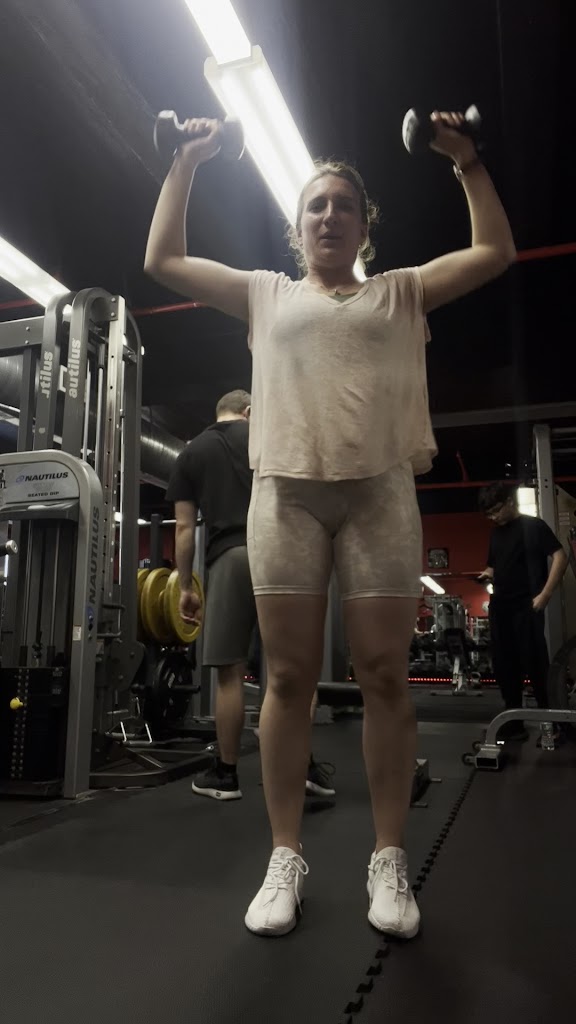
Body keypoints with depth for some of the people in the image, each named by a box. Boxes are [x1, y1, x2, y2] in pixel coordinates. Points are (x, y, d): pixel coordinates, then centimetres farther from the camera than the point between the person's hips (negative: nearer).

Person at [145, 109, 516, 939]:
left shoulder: (401, 292, 21)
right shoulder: (265, 294, 22)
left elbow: (496, 252, 18)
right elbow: (163, 259, 22)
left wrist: (467, 161, 18)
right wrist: (187, 165, 22)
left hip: (380, 490, 0)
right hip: (286, 491, 1)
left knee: (384, 674, -2)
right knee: (288, 677, -1)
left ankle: (389, 860, 9)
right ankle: (286, 857, 10)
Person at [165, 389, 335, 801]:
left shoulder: (191, 453, 17)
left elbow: (185, 528, 11)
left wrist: (186, 586, 15)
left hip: (229, 558, 0)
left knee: (231, 672, 4)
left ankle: (226, 774, 13)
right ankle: (304, 763, 9)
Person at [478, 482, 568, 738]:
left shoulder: (533, 526, -1)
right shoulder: (495, 535, 17)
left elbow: (560, 558, -7)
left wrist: (544, 595, -15)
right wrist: (488, 574, 1)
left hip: (527, 607, -6)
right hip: (499, 608, 6)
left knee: (535, 664, -5)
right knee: (505, 667, 6)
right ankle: (513, 720, 14)